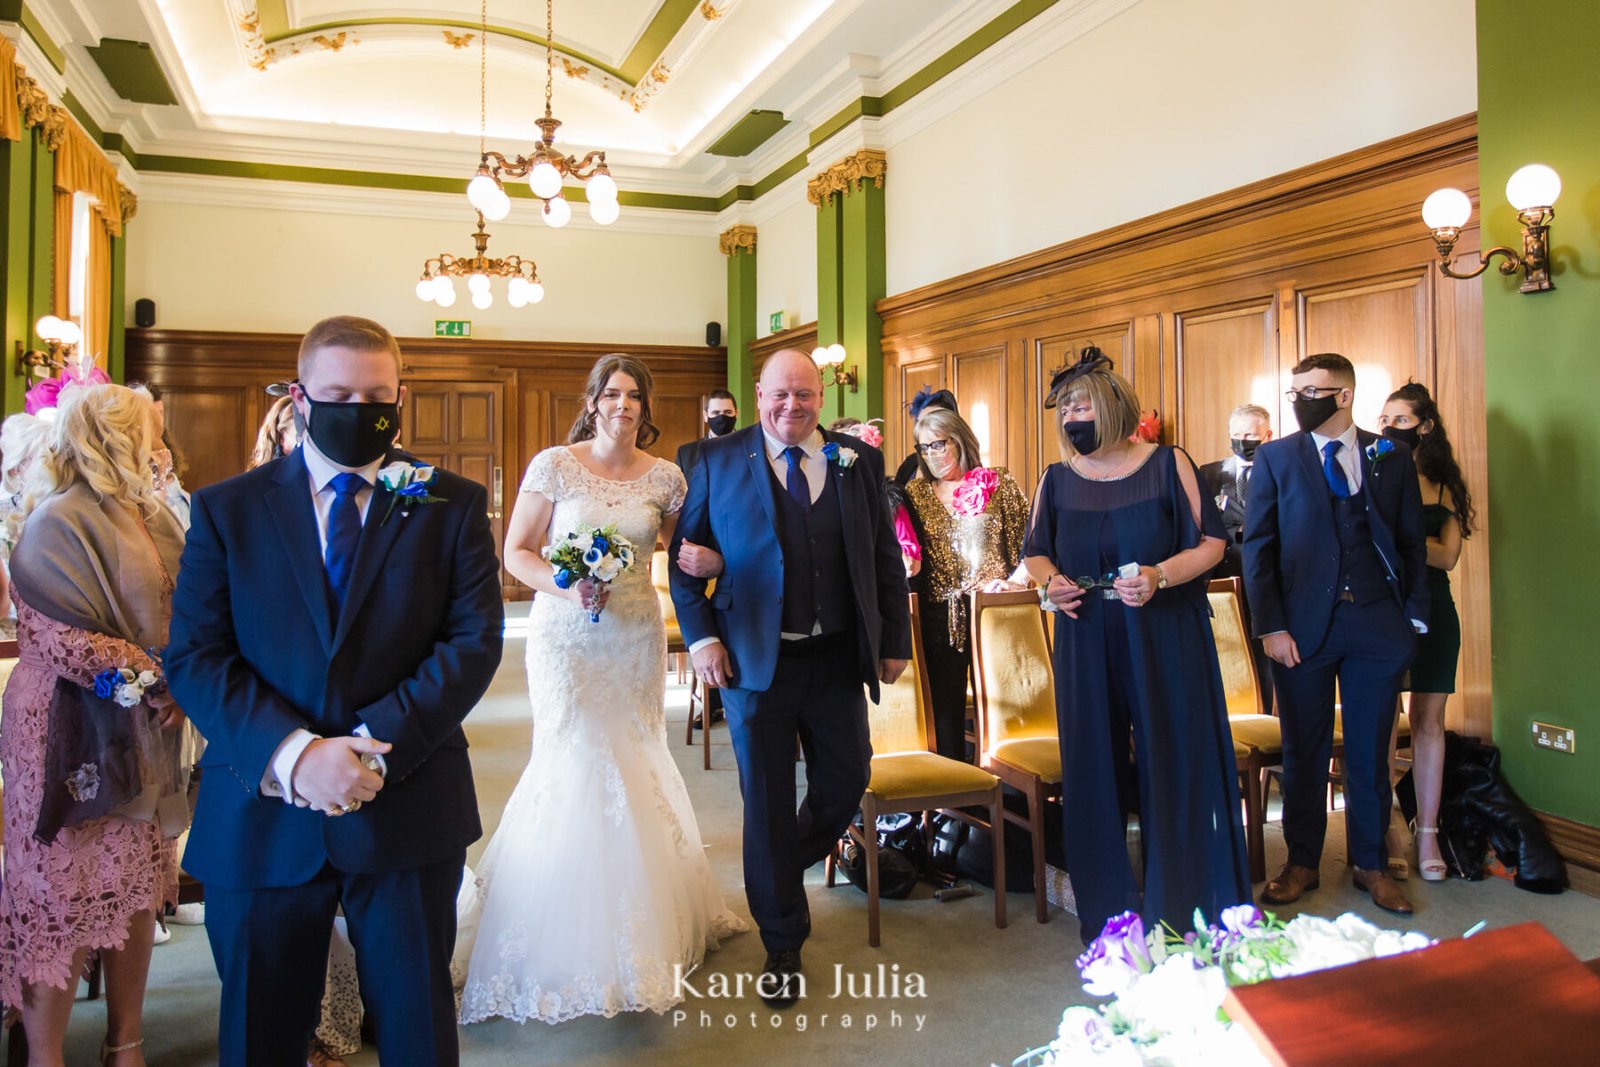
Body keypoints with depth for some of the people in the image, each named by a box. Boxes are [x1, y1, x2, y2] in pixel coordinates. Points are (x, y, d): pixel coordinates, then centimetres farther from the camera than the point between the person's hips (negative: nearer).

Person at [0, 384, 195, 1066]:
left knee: (138, 890, 12)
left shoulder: (152, 518, 11)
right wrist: (146, 680, -17)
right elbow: (55, 637, -16)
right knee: (64, 898, 1)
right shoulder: (58, 522, -11)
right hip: (75, 734, -7)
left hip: (149, 736, 7)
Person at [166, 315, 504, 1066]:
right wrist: (294, 753, -18)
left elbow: (475, 640, -5)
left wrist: (378, 744, -16)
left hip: (409, 808, 0)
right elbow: (193, 657, -3)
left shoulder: (452, 504, 2)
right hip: (263, 819, 1)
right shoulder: (225, 509, 3)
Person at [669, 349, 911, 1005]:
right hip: (755, 660, -2)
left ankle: (782, 873, 43)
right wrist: (700, 636, -8)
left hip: (838, 657, 2)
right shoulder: (719, 461, 0)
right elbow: (685, 552, 1)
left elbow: (886, 557, 8)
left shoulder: (859, 461, 5)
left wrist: (896, 640, 6)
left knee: (847, 781, 12)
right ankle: (782, 945, 26)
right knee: (767, 801, 8)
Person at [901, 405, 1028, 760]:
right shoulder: (916, 492, 9)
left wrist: (1014, 582, -10)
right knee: (945, 707, 5)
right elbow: (905, 551, 9)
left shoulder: (999, 484, 2)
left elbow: (1029, 541, 2)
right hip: (939, 615, 2)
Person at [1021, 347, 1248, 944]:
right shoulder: (1056, 481, 7)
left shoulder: (1167, 465, -2)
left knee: (1173, 764, 2)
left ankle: (1181, 910, 19)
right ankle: (1108, 910, 20)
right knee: (1095, 769, 5)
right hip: (1087, 646, 3)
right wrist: (1050, 582, -5)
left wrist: (1160, 575, -19)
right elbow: (1036, 553, 17)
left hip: (1165, 639, -3)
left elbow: (1210, 543, -3)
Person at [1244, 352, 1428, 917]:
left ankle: (1370, 864, 26)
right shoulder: (1275, 457, 2)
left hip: (1377, 626, 1)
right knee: (1304, 752, 8)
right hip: (1303, 626, -1)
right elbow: (1258, 546, 0)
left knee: (1370, 750, 10)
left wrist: (1413, 616, 2)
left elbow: (1412, 541, 9)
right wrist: (1270, 626, -6)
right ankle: (1301, 863, 23)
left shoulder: (1392, 456, 6)